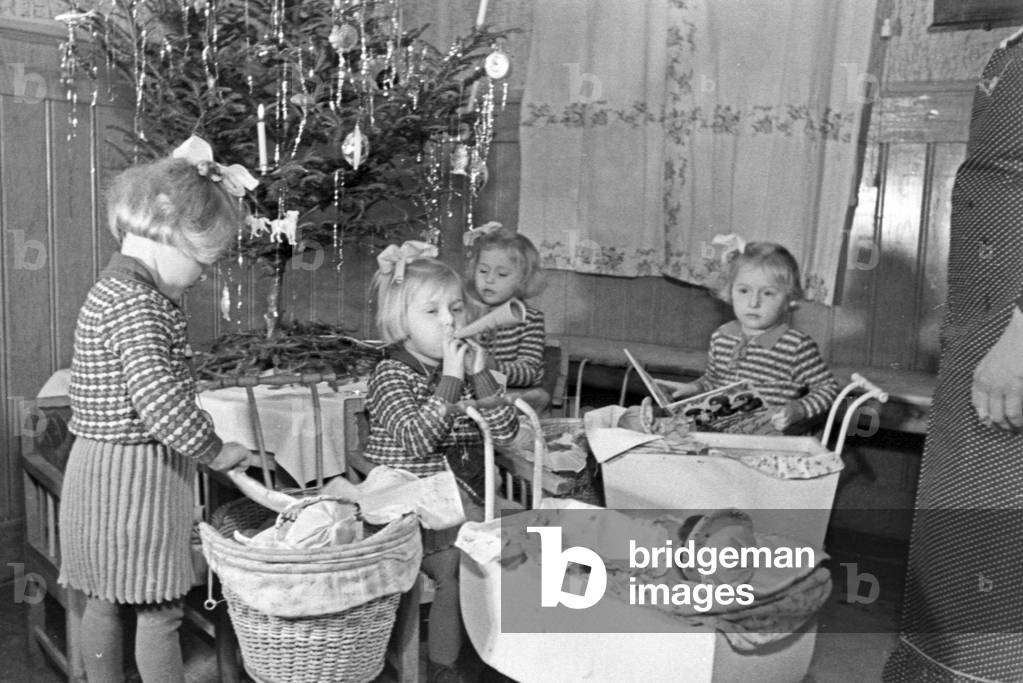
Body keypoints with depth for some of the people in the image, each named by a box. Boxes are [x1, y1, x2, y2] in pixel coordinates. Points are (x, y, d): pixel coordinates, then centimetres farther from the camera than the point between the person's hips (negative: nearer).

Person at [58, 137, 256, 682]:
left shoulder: (116, 289, 11)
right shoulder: (135, 303, -21)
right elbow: (157, 396, -30)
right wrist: (214, 451, -18)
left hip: (105, 471, 10)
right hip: (135, 475, -10)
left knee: (105, 598, 18)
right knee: (159, 609, 1)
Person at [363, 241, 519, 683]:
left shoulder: (464, 368, 9)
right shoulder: (391, 375, -8)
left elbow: (506, 431, 2)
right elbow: (415, 439, -24)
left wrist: (481, 375, -10)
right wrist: (451, 378, -24)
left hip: (462, 501, 6)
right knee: (455, 569, -23)